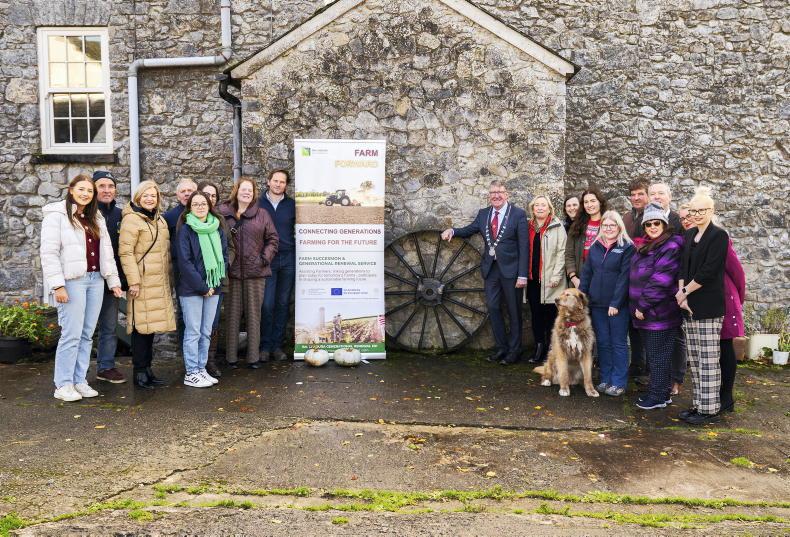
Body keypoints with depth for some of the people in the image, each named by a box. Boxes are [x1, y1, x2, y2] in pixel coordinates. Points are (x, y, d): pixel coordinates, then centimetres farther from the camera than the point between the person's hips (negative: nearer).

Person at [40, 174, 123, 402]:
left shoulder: (96, 218, 17)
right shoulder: (57, 215, -2)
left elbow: (106, 251, 17)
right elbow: (49, 252, -8)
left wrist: (114, 281, 11)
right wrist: (58, 285, -15)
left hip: (95, 280, 6)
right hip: (72, 281, -6)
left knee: (87, 334, 7)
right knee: (72, 334, -7)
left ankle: (79, 381, 14)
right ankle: (63, 385, 3)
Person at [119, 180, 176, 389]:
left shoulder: (160, 220, 18)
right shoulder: (131, 219, -7)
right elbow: (125, 252, -13)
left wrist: (168, 277, 20)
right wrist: (133, 281, -18)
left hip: (160, 283, 8)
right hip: (142, 282, -8)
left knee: (152, 325, 10)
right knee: (142, 326, -5)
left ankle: (147, 368, 18)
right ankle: (139, 372, 4)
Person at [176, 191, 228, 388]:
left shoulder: (218, 228, 9)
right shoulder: (185, 229, -7)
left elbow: (224, 255, 11)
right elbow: (185, 262, -12)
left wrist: (215, 283, -1)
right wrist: (202, 287, -14)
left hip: (213, 288, 5)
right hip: (191, 289, -5)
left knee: (206, 332, 10)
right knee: (193, 332, -1)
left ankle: (201, 369, 20)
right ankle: (191, 374, 8)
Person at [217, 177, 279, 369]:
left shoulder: (262, 215, 7)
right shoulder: (223, 213, 2)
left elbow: (273, 239, 7)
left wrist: (265, 258, -3)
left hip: (255, 272, 1)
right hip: (231, 271, -1)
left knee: (254, 314, 6)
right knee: (232, 314, 5)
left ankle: (253, 357, 13)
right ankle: (231, 357, 13)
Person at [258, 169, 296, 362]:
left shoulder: (291, 204, 7)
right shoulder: (259, 203, 2)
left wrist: (295, 251, 4)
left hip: (288, 259, 2)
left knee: (283, 303, 6)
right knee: (267, 304, -6)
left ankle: (277, 345, 15)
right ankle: (265, 346, 6)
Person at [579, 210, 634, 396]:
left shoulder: (627, 247, -7)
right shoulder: (595, 247, 9)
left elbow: (624, 276, -13)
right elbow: (586, 273, 10)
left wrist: (616, 303, -17)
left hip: (618, 305, -5)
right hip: (597, 304, 5)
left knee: (618, 344, 4)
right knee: (602, 342, 12)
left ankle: (619, 382, 13)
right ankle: (605, 379, 22)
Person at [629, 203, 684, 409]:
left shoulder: (671, 247, -13)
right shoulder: (643, 247, 14)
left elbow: (660, 281, -20)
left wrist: (643, 306, -17)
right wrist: (636, 306, 13)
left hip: (659, 312, -8)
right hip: (643, 312, 8)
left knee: (658, 356, 1)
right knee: (652, 354, 17)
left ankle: (659, 396, 12)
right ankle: (657, 391, 29)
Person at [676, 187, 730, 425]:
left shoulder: (719, 235, -7)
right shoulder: (689, 235, 14)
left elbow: (708, 271, -14)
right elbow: (683, 267, 11)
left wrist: (685, 292, -8)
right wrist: (681, 294, -3)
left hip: (709, 307, -7)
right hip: (689, 307, 7)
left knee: (708, 360, -3)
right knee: (694, 359, 11)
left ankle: (709, 409, 5)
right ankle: (699, 404, 20)